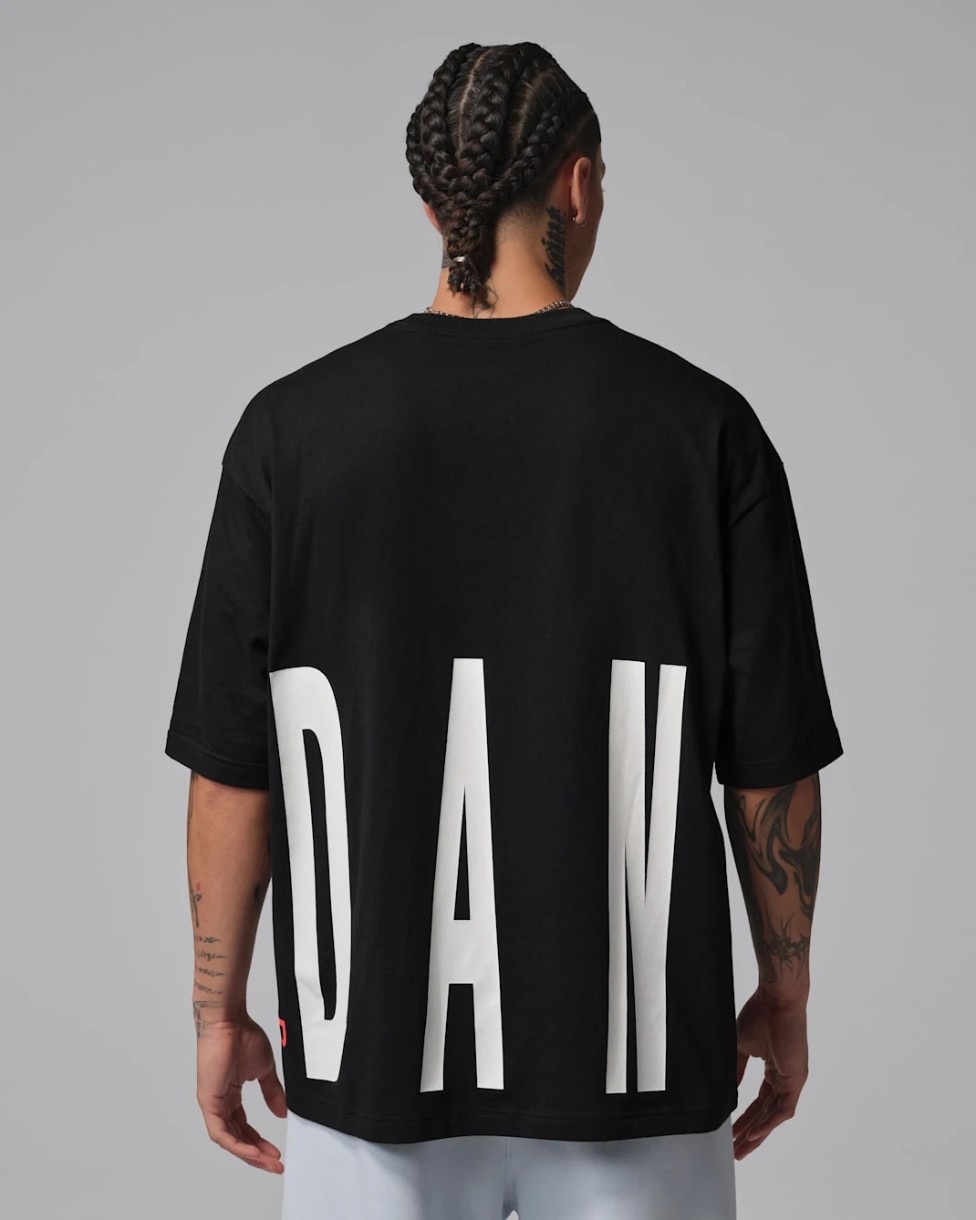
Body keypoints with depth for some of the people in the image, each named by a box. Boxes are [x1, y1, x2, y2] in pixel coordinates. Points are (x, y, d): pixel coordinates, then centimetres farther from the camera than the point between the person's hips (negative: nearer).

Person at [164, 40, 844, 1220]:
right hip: (632, 1052, 0)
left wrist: (220, 1011, 8)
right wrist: (784, 994, 11)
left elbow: (231, 770, -3)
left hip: (370, 1045, 1)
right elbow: (771, 765, -3)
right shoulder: (700, 423, -6)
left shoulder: (291, 426, -5)